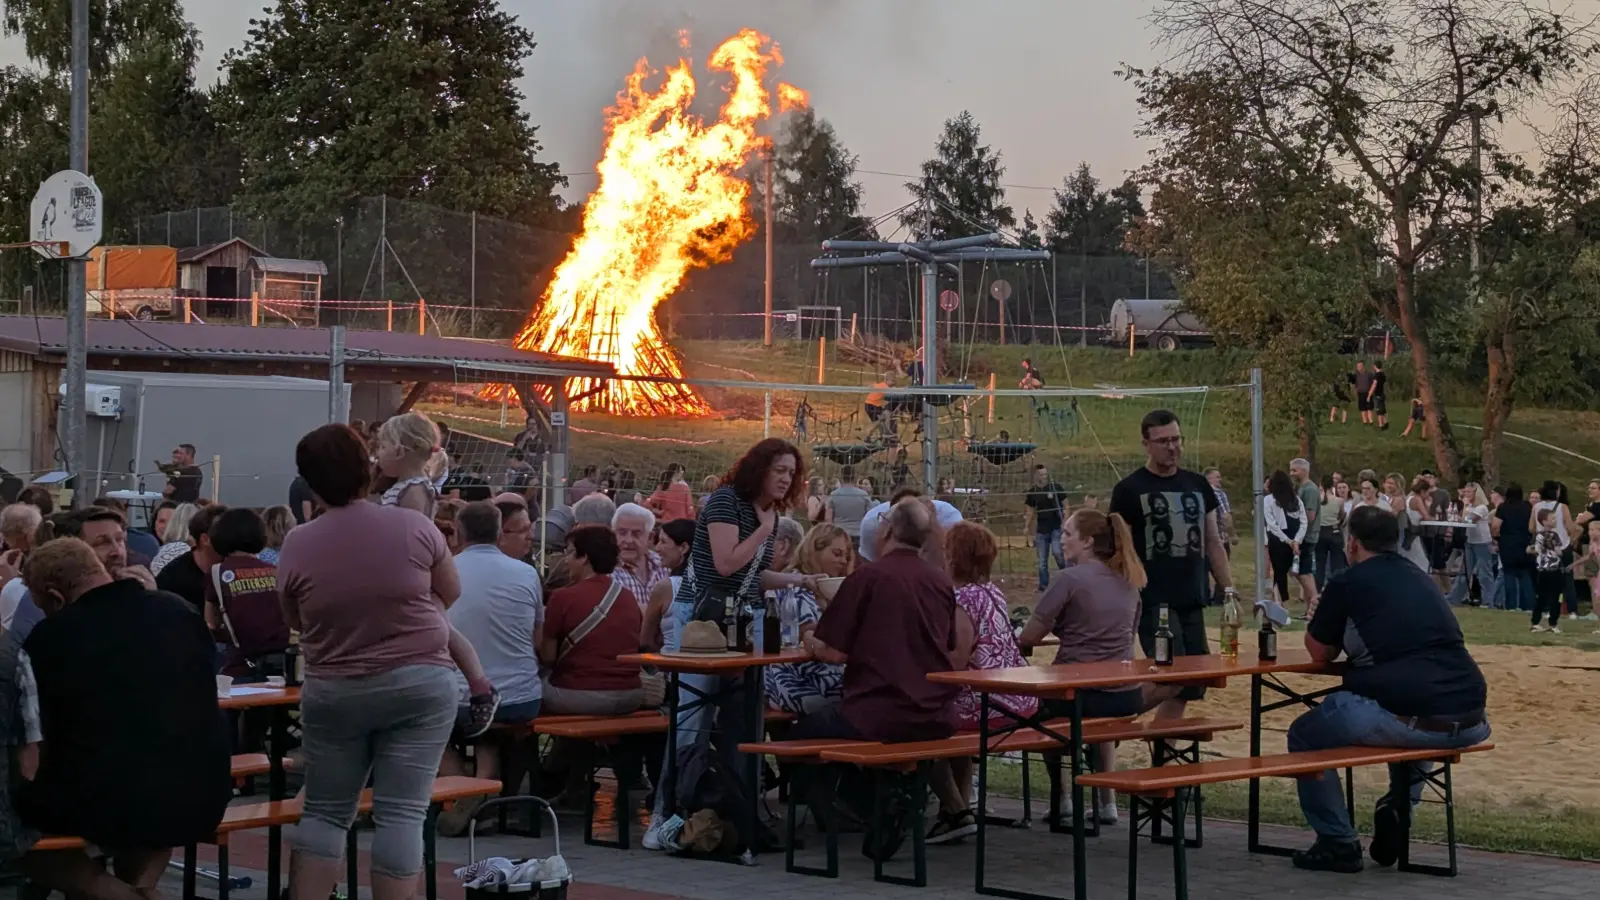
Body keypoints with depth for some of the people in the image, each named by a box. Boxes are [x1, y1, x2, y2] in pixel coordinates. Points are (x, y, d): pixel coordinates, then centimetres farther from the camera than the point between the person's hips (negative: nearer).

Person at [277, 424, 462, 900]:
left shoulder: (297, 545, -6)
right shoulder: (414, 526, -8)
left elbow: (295, 622, 8)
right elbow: (451, 593, 7)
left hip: (333, 692, 1)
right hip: (420, 683, -1)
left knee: (324, 812, 12)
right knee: (401, 814, -1)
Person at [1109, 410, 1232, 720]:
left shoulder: (1198, 485, 13)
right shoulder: (1129, 490, -3)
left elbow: (1213, 543, 18)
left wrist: (1229, 591, 11)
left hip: (1192, 601, 6)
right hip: (1154, 603, -6)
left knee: (1189, 687, 5)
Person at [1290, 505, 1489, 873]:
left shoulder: (1348, 583, 3)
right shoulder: (1422, 580, 21)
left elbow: (1320, 653, 15)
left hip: (1407, 721, -7)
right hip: (1469, 724, 7)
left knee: (1304, 735, 15)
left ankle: (1337, 843, 12)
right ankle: (1399, 811, 29)